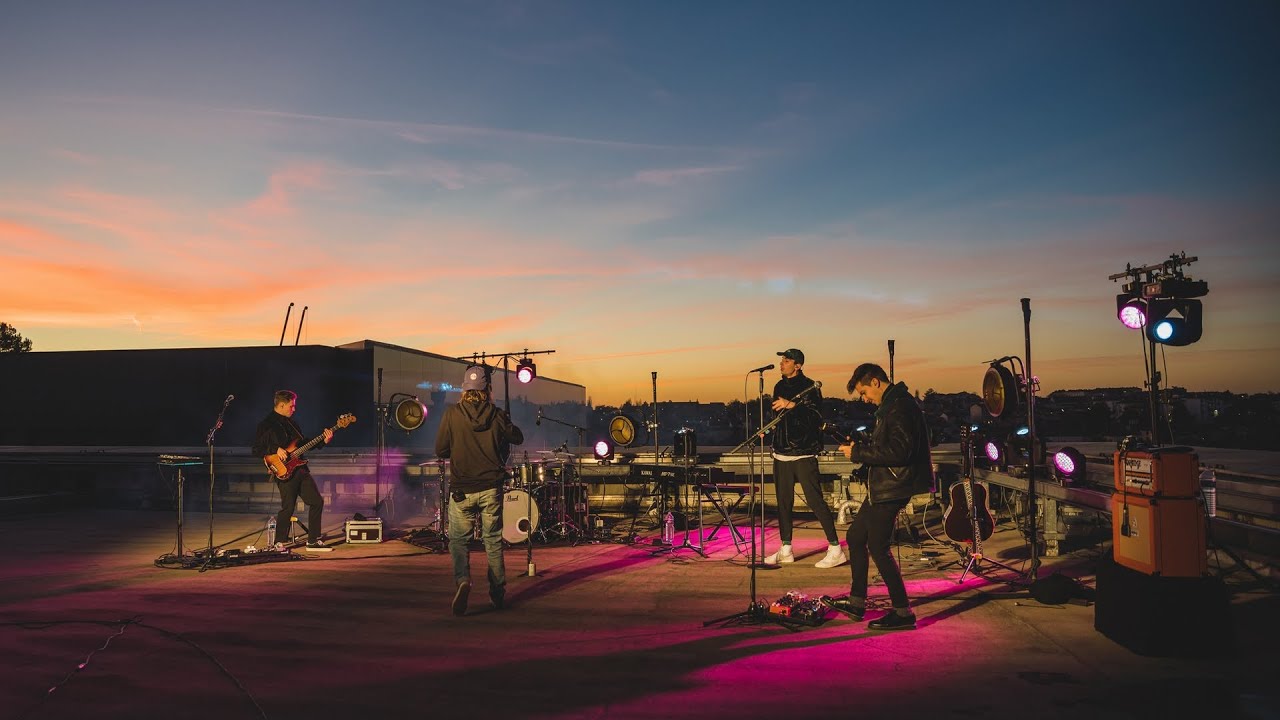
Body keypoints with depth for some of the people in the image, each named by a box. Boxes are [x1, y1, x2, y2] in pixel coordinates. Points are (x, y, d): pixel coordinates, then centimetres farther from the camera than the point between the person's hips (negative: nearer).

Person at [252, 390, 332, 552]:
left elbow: (304, 443, 22)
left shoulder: (290, 423, 19)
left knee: (317, 501, 5)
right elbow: (256, 449, -8)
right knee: (288, 507, -8)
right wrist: (275, 450, -19)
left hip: (300, 469, 8)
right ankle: (279, 543, 11)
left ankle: (313, 541, 13)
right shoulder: (266, 425, -4)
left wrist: (323, 441, 11)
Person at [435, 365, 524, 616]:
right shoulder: (497, 415, -4)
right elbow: (518, 438, 12)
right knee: (493, 539, 14)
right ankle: (498, 593, 20)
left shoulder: (452, 414, -8)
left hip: (461, 489, -1)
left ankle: (462, 580, -15)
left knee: (458, 539, 11)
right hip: (491, 489, 2)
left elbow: (440, 451, -5)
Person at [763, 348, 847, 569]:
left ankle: (835, 549, -2)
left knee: (815, 500, -9)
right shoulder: (779, 387, 14)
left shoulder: (809, 387, -7)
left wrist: (792, 405, -30)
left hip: (803, 454, -7)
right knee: (783, 501, 10)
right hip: (781, 454, 7)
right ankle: (786, 550, 19)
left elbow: (816, 416, -20)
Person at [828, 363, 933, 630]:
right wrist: (860, 446, 9)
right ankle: (856, 602, 25)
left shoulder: (900, 407, -18)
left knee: (878, 548, -6)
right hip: (881, 487, 11)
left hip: (892, 489, -11)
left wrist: (858, 452, -19)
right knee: (856, 537, 16)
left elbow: (898, 452, -26)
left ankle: (903, 612, 5)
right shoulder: (890, 405, 15)